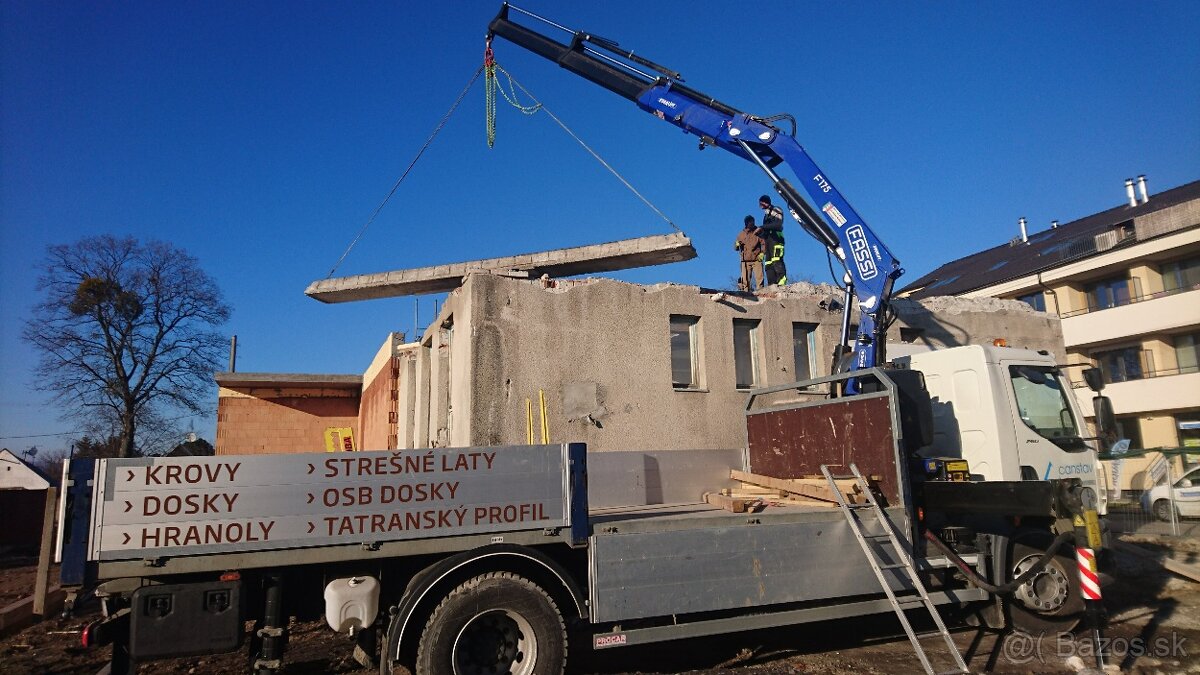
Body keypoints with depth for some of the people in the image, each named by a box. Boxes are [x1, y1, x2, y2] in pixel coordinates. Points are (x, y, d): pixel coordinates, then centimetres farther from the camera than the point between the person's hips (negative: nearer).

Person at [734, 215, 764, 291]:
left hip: (756, 260, -1)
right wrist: (737, 245, -8)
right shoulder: (741, 234, 13)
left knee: (759, 278, -9)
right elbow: (736, 248, 15)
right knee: (745, 280, -3)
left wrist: (762, 253, -10)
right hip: (745, 261, 1)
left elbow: (763, 243, 5)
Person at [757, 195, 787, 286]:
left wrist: (762, 227, -16)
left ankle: (782, 281, -31)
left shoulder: (776, 210, 4)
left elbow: (778, 224, -14)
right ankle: (772, 284, -8)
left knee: (776, 260, -22)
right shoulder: (766, 214, 28)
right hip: (768, 241, 8)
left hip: (776, 239, -8)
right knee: (768, 264, -2)